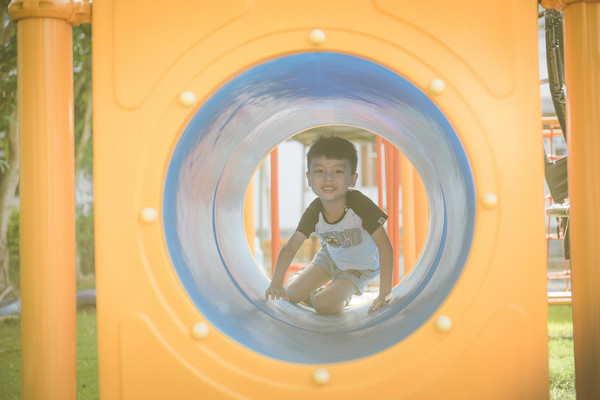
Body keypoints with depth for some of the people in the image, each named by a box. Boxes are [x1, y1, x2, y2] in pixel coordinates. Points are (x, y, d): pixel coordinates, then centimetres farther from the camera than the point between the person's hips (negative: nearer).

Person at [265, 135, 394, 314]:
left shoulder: (359, 204, -36)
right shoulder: (314, 212, -22)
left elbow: (385, 246, -33)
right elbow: (290, 248, -16)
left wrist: (385, 293, -34)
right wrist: (276, 283, -27)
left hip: (360, 267, -4)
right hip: (329, 258, 4)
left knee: (324, 305, -21)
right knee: (291, 294, -3)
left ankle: (342, 296, 12)